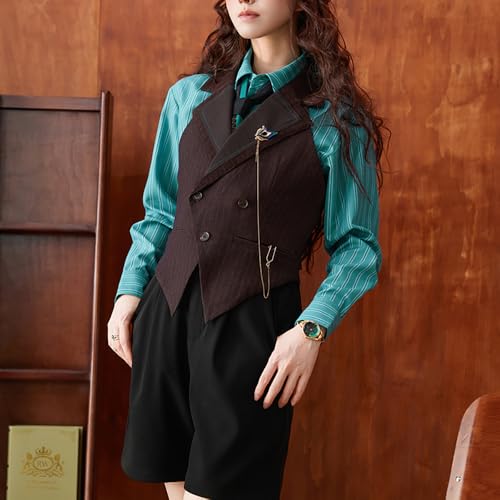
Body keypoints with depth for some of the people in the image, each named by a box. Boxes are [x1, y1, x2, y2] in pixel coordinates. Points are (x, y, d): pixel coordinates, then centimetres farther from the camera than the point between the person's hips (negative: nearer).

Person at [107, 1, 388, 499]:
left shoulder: (335, 119, -2)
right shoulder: (188, 95, 9)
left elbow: (357, 244, -3)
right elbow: (160, 211, 15)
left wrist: (312, 329, -15)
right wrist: (129, 291, 4)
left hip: (254, 325, -3)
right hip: (166, 312, 4)